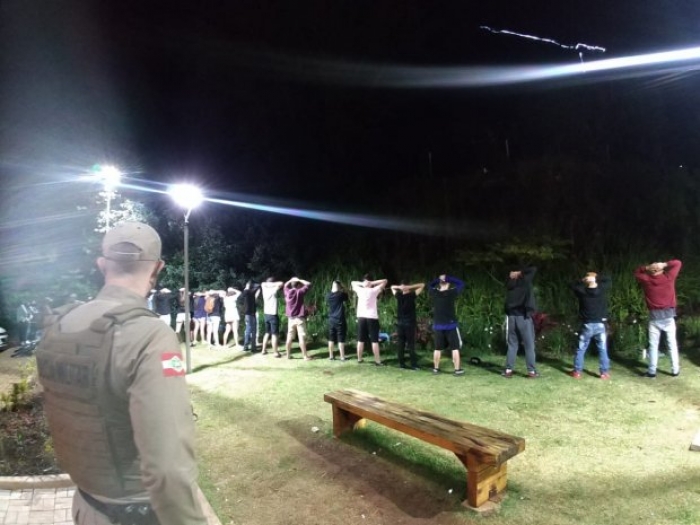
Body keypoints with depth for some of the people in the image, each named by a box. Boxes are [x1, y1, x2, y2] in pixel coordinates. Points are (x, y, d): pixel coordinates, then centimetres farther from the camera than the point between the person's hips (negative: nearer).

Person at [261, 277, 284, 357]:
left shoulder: (264, 288, 4)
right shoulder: (273, 290, -13)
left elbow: (263, 283, 24)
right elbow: (281, 283, -21)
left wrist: (268, 284, 6)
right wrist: (273, 284, -9)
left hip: (266, 314, 7)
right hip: (273, 314, -7)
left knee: (267, 333, 18)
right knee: (274, 334, -3)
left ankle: (263, 350, 23)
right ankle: (276, 353, -2)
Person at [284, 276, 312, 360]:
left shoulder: (287, 291, 3)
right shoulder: (299, 292, -13)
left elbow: (286, 285, 25)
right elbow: (308, 284, -10)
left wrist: (291, 280, 14)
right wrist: (299, 280, -3)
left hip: (290, 318, 6)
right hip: (299, 318, -5)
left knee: (289, 337, 10)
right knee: (302, 337, -3)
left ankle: (288, 355, 17)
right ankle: (305, 356, 0)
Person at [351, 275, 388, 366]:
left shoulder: (360, 290, 2)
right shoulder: (374, 291, -5)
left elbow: (353, 283, 21)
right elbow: (385, 281, 0)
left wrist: (362, 284, 4)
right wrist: (373, 283, -6)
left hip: (361, 317, 3)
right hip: (372, 318, -3)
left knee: (360, 340, 10)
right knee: (374, 341, -2)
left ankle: (359, 359, 17)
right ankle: (377, 361, -2)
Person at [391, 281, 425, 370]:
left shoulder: (398, 296, 1)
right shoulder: (412, 295, -8)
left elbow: (392, 287, 18)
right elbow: (422, 285, -5)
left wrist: (399, 287, -1)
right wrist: (410, 287, -11)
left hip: (400, 323, 3)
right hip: (410, 324, -3)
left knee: (401, 344, 7)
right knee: (411, 345, -2)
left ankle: (401, 363, 8)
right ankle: (414, 365, -4)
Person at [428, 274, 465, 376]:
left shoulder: (434, 293, -3)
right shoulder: (452, 292, -11)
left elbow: (430, 285, 19)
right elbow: (461, 283, 3)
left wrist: (438, 279, 7)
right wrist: (448, 278, 0)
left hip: (437, 326, 3)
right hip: (451, 325, -3)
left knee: (438, 348, 11)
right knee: (455, 348, 4)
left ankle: (436, 368, 18)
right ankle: (457, 369, 5)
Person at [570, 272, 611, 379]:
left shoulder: (582, 291, -8)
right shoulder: (602, 289, -5)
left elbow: (573, 286, 11)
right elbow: (608, 280, 13)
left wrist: (582, 281, 1)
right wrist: (597, 277, 4)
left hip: (587, 325, -1)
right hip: (600, 325, 1)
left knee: (581, 349, 8)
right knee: (603, 350, 10)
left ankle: (577, 372, 10)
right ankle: (604, 372, 10)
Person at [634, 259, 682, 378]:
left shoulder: (646, 280, -1)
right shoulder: (668, 277, -2)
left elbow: (636, 272, 19)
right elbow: (678, 263, 10)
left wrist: (647, 267, 4)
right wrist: (664, 265, 0)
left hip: (654, 317, 0)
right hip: (668, 316, 0)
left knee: (653, 345, 2)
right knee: (672, 344, 9)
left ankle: (652, 372, 2)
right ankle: (675, 370, 13)